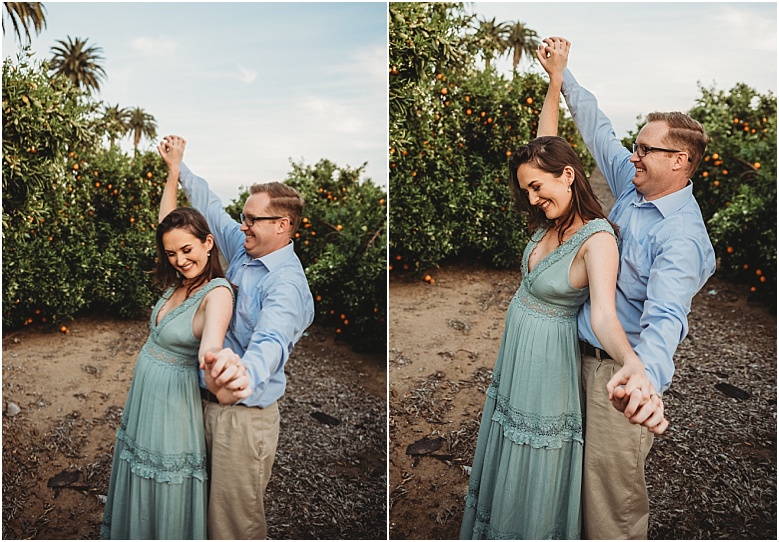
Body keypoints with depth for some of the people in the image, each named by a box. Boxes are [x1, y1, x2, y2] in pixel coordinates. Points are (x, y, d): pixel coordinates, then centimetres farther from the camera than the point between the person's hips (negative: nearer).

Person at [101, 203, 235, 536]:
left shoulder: (217, 293, -24)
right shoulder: (181, 280, -2)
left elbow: (211, 346, -44)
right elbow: (166, 215, 8)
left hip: (173, 401, -8)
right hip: (143, 396, 8)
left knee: (170, 495, 11)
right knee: (138, 488, 27)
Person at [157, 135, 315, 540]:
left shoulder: (286, 284, -24)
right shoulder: (244, 249, 3)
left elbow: (271, 340, -44)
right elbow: (212, 209, 20)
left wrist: (247, 371, -65)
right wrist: (178, 168, 27)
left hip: (245, 415, -9)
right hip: (212, 404, 9)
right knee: (215, 509, 23)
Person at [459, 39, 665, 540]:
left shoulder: (597, 239, -26)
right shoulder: (552, 220, -3)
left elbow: (604, 315, -40)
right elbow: (546, 141, 6)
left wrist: (634, 365, -60)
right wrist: (556, 75, 3)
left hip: (548, 361, -8)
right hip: (515, 351, 8)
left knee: (537, 477, 11)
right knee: (507, 459, 25)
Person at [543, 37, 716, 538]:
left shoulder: (683, 234, -25)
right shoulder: (634, 187, 1)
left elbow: (665, 315, -40)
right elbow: (599, 130, 14)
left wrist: (646, 373, -59)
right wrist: (563, 74, 18)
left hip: (623, 369, -9)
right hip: (591, 356, 9)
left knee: (613, 483, 4)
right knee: (591, 473, 25)